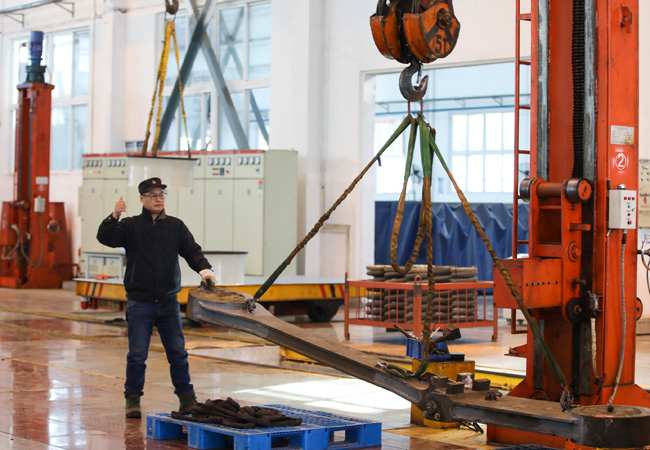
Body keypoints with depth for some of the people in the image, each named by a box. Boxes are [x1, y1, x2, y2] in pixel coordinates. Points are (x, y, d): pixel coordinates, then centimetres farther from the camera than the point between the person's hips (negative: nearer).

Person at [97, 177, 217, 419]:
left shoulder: (176, 226, 9)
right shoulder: (131, 226, 1)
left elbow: (192, 250, 5)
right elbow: (105, 237, -12)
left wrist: (204, 269, -14)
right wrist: (114, 216, -29)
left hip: (169, 301, 2)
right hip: (139, 302, -2)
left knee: (178, 352, 7)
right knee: (137, 354, 0)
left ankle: (187, 398, 18)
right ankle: (133, 399, 12)